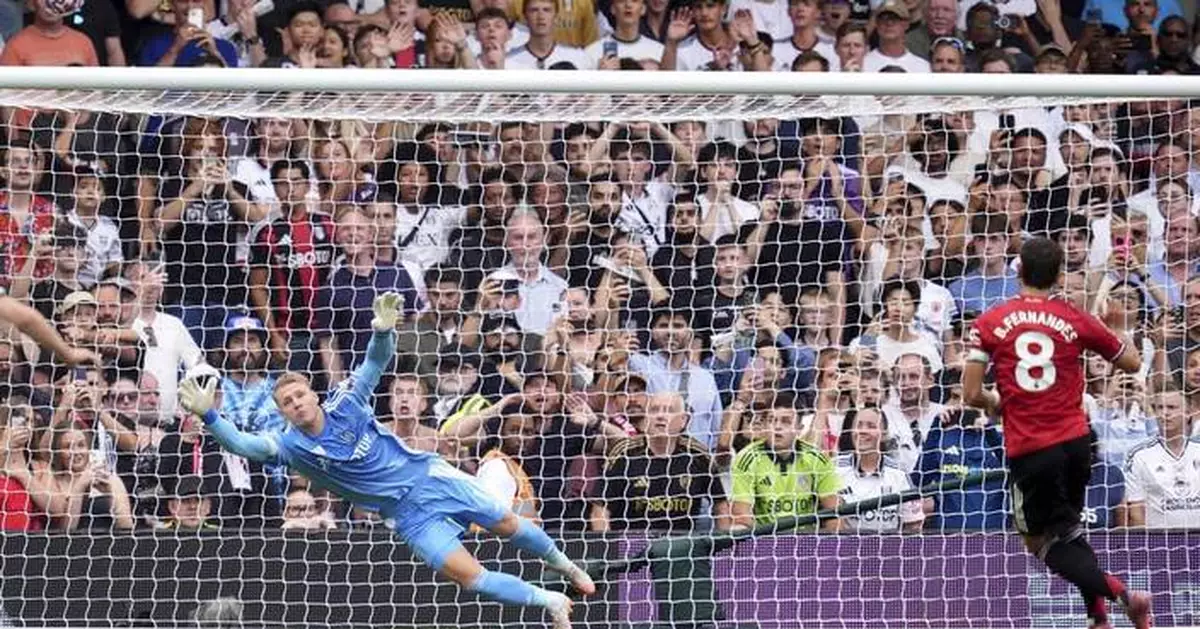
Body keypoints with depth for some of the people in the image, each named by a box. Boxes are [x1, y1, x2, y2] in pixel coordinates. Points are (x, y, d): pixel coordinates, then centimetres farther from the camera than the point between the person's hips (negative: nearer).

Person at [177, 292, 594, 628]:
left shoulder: (345, 403, -8)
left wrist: (384, 330, -32)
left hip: (430, 475, 1)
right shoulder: (291, 446, -12)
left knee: (507, 525, 10)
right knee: (468, 575, -16)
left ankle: (565, 567, 39)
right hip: (409, 513, -1)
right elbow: (244, 445, -26)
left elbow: (375, 363, -11)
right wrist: (208, 416, -41)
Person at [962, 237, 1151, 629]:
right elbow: (1133, 363, 13)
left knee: (1042, 543, 4)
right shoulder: (1076, 321, 2)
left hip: (1029, 449, -3)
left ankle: (1116, 591, -20)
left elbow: (971, 394, -5)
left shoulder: (990, 323, -2)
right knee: (1068, 531, 24)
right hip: (1076, 441, 3)